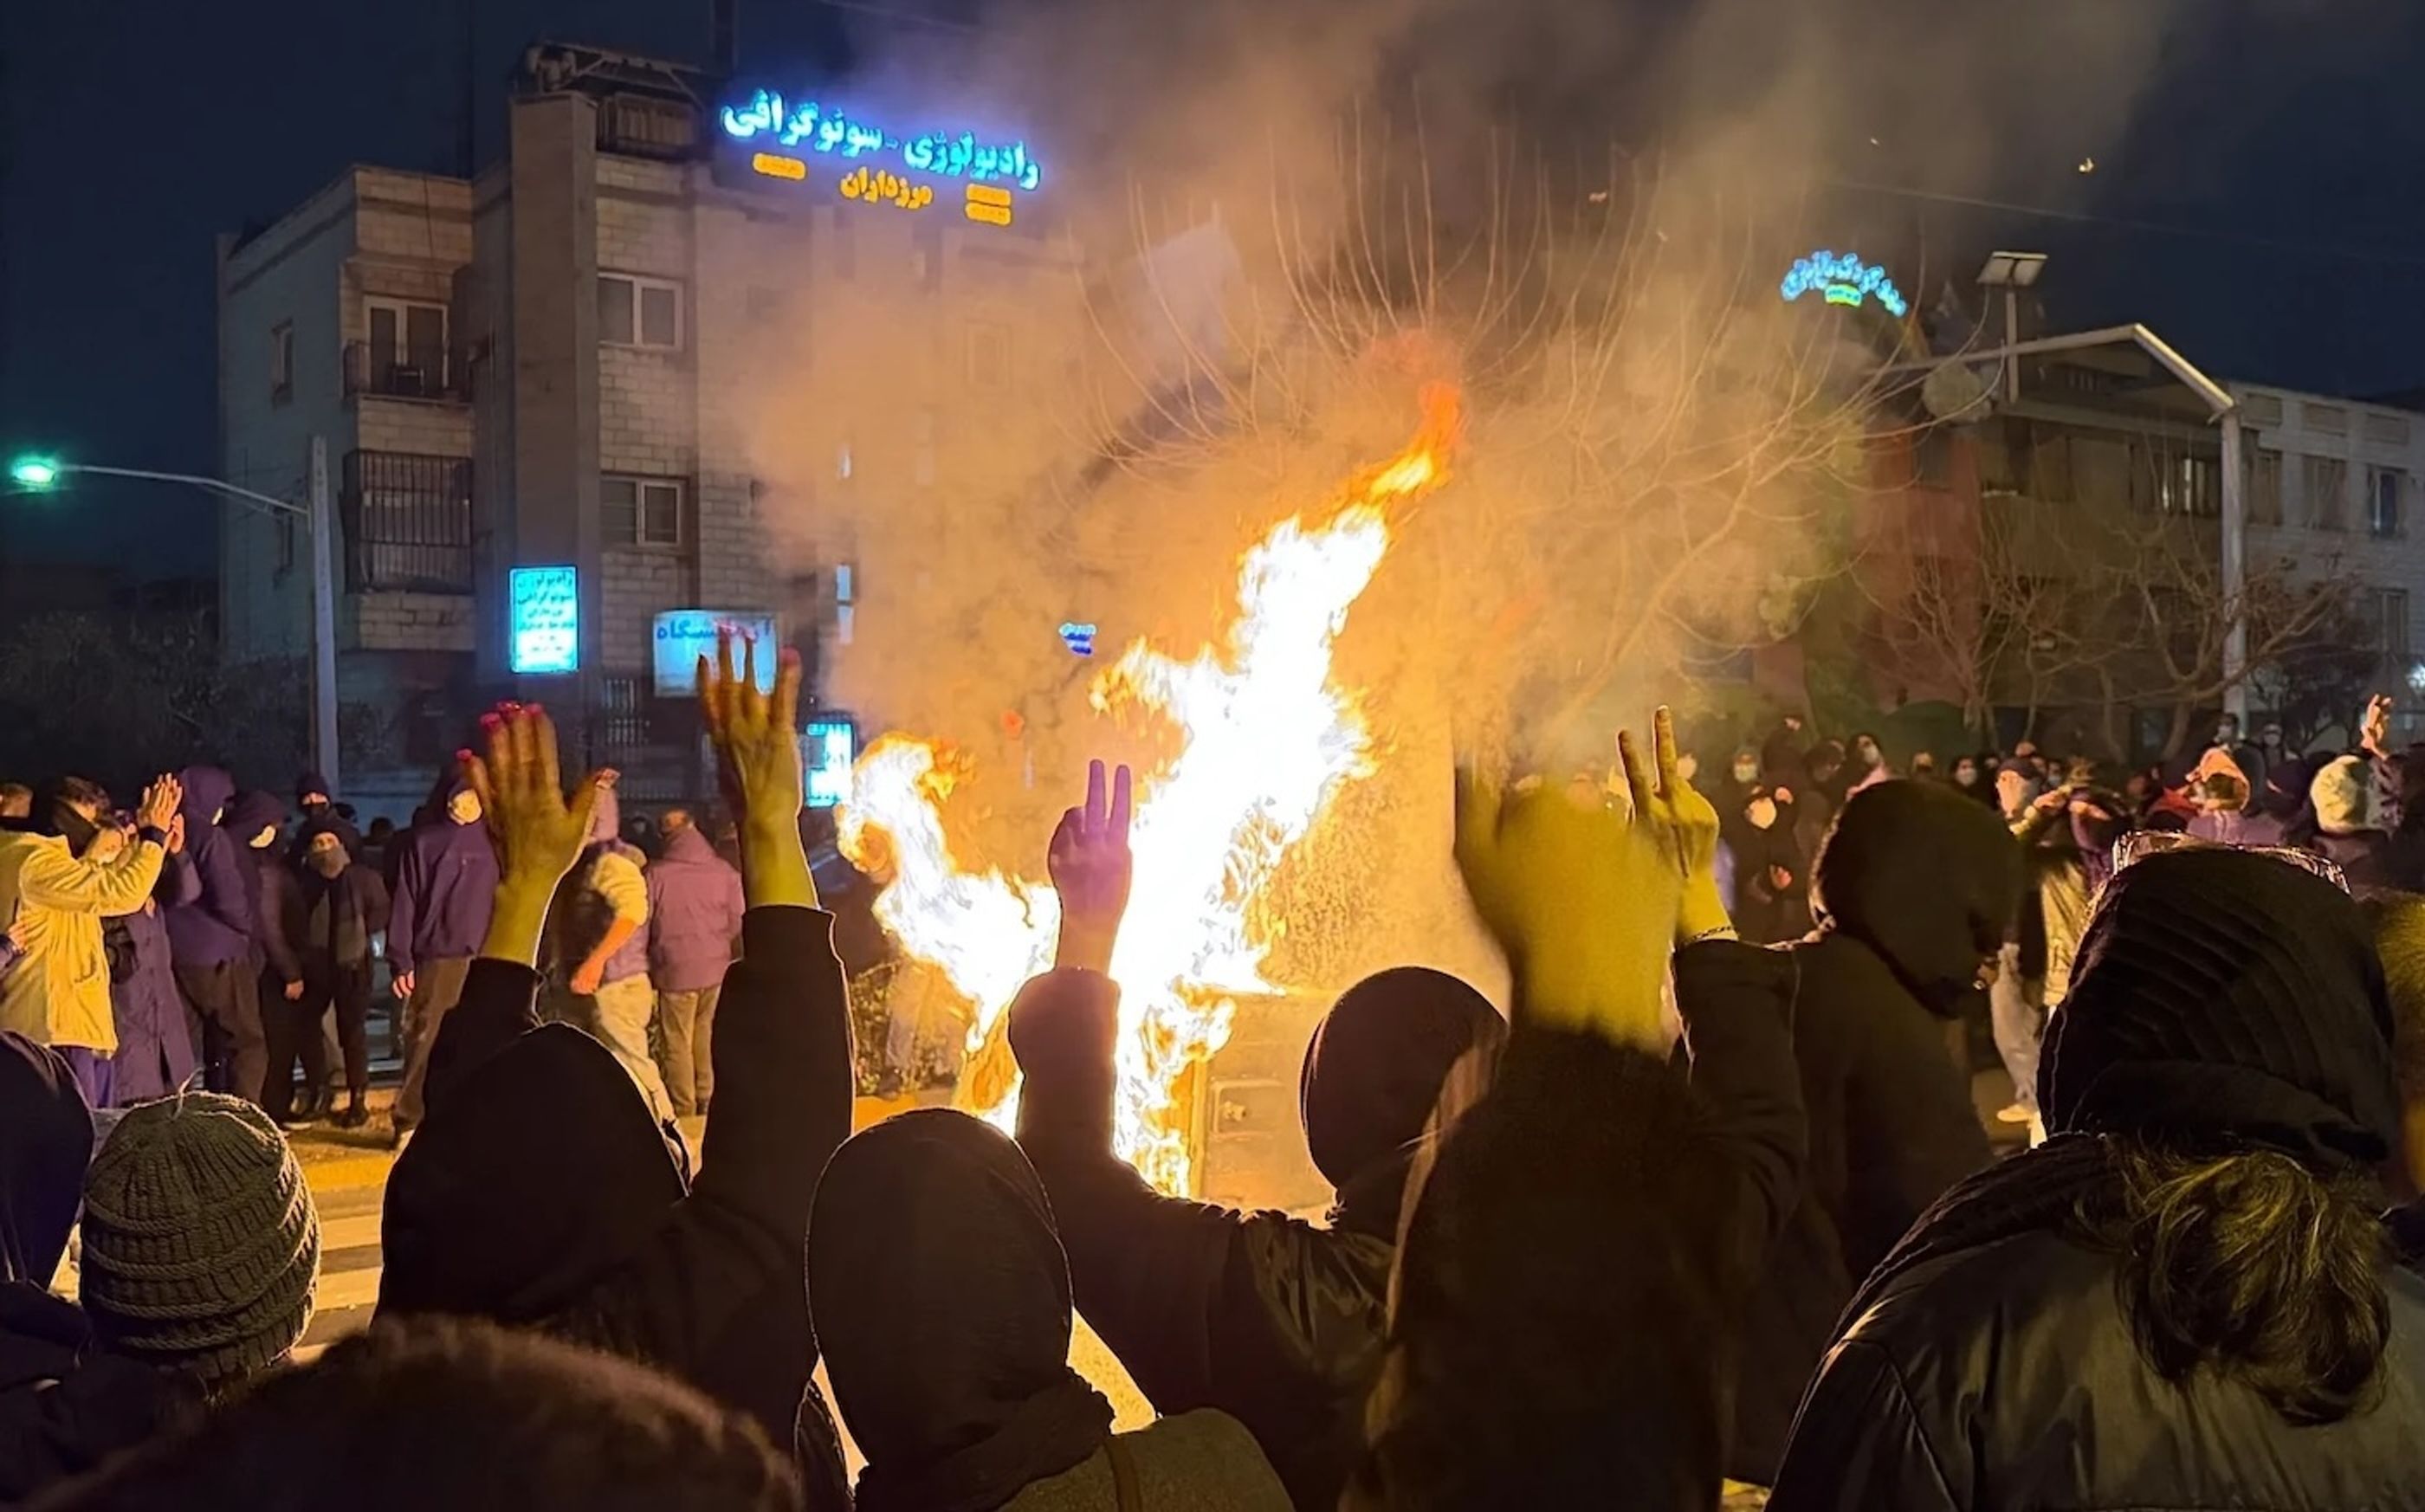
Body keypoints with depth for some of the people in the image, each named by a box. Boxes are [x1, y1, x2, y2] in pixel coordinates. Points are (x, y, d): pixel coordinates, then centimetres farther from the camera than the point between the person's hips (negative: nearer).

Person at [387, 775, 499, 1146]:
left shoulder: (489, 841, 13)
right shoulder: (422, 842, 4)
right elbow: (403, 903, 0)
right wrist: (401, 961, -6)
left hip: (483, 959, 3)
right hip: (435, 959, -3)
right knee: (424, 1042, -3)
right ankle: (410, 1122, 5)